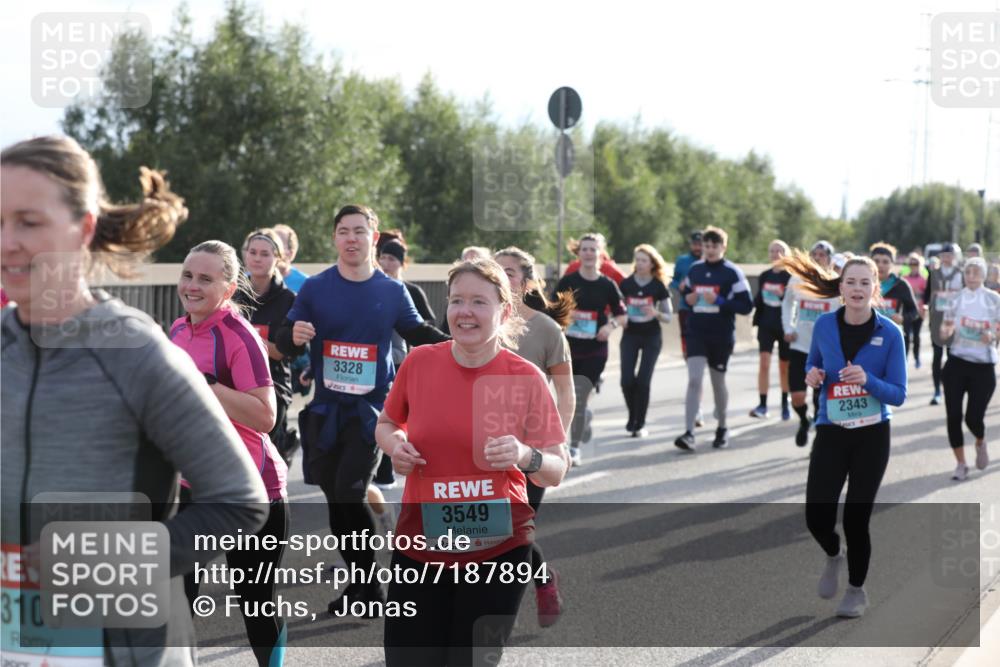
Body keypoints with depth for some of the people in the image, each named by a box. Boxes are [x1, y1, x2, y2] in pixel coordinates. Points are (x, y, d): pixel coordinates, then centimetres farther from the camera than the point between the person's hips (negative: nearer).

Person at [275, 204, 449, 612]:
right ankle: (359, 583, 22)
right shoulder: (315, 288, 0)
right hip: (326, 409, 2)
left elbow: (418, 334, 14)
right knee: (335, 500, 8)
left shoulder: (392, 291, 0)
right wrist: (294, 337, -23)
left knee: (350, 493, -15)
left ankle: (369, 585, 1)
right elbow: (284, 343, 1)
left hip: (372, 407, -2)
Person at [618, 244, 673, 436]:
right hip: (630, 335, 1)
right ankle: (633, 415, 20)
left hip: (652, 336, -1)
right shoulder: (626, 284, 0)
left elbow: (669, 316, 1)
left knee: (643, 381, -6)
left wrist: (656, 313, -20)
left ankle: (640, 424, 8)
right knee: (627, 380, -8)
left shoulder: (659, 286, -4)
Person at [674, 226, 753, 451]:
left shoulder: (732, 272, -7)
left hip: (722, 336, -2)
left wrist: (719, 301, -21)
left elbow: (746, 306, -10)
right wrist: (687, 297, -1)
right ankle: (689, 433, -14)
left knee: (718, 382, 11)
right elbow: (686, 292, 23)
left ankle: (722, 428, 32)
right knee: (694, 380, -12)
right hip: (697, 333, 2)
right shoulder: (694, 269, 6)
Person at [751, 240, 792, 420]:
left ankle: (785, 404, 26)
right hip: (766, 325, 2)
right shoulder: (764, 277, 8)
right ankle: (762, 405, -13)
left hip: (784, 326, -2)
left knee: (784, 366, 9)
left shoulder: (791, 277, -5)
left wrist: (783, 295, -27)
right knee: (764, 362, -12)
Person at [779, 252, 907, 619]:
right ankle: (834, 556, 32)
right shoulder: (824, 325, -4)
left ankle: (857, 590, 27)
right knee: (816, 517, -6)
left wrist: (867, 380, -27)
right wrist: (812, 375, -8)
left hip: (871, 437, -2)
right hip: (830, 433, 2)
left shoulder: (890, 333, -11)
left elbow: (898, 394, -9)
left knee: (855, 518, 1)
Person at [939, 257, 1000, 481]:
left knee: (973, 418, -7)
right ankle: (961, 464, 13)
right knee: (953, 416, -3)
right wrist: (946, 330, -14)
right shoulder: (956, 299, 5)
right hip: (956, 363, 2)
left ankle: (980, 443, 29)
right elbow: (945, 329, 10)